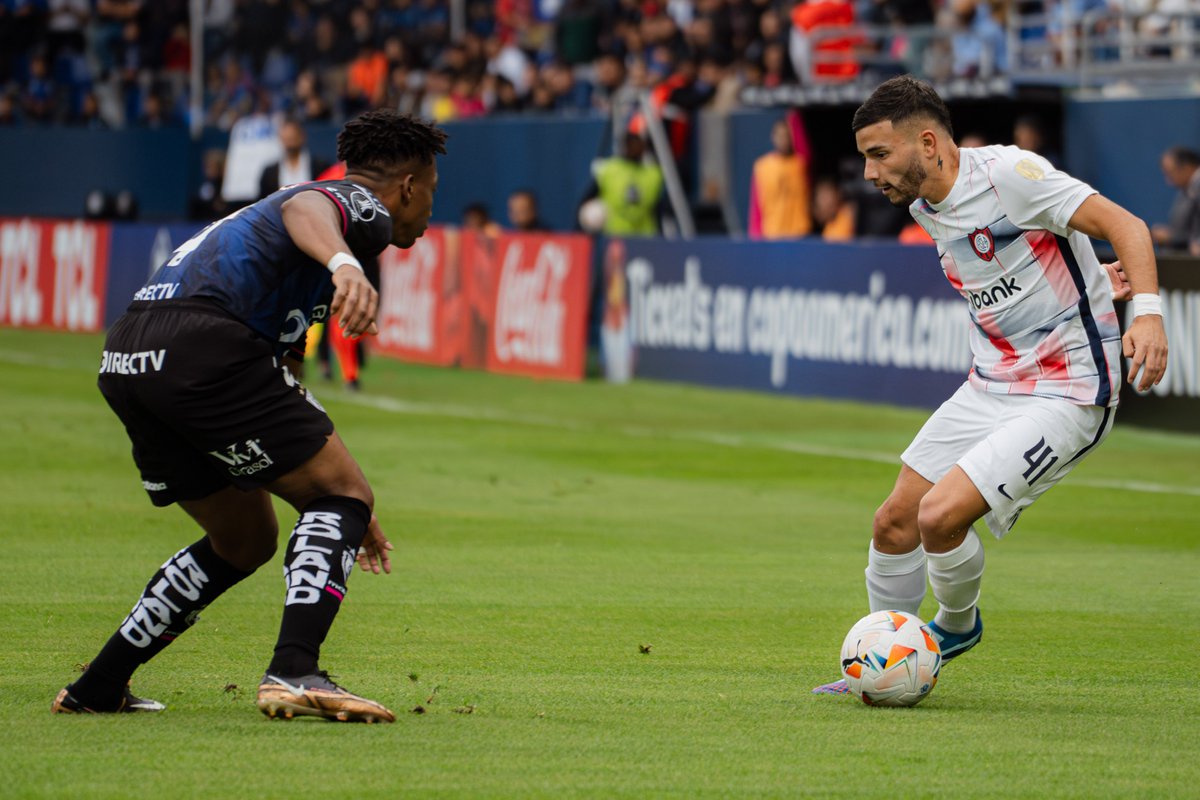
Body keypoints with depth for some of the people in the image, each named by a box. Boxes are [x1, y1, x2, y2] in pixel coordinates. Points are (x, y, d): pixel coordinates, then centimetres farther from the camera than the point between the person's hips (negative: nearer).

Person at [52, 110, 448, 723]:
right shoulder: (361, 205, 8)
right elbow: (307, 208, -20)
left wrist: (336, 505, 49)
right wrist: (345, 264, -42)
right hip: (202, 344, -9)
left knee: (245, 540, 22)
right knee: (344, 494, -2)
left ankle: (96, 689, 23)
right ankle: (293, 671, -20)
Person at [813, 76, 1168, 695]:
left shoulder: (1008, 174, -20)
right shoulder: (925, 208, 6)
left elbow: (1125, 225, -22)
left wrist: (1146, 312, -36)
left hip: (1064, 397, -8)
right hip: (989, 387, 8)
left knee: (941, 516, -19)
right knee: (894, 524, 6)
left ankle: (956, 627, 11)